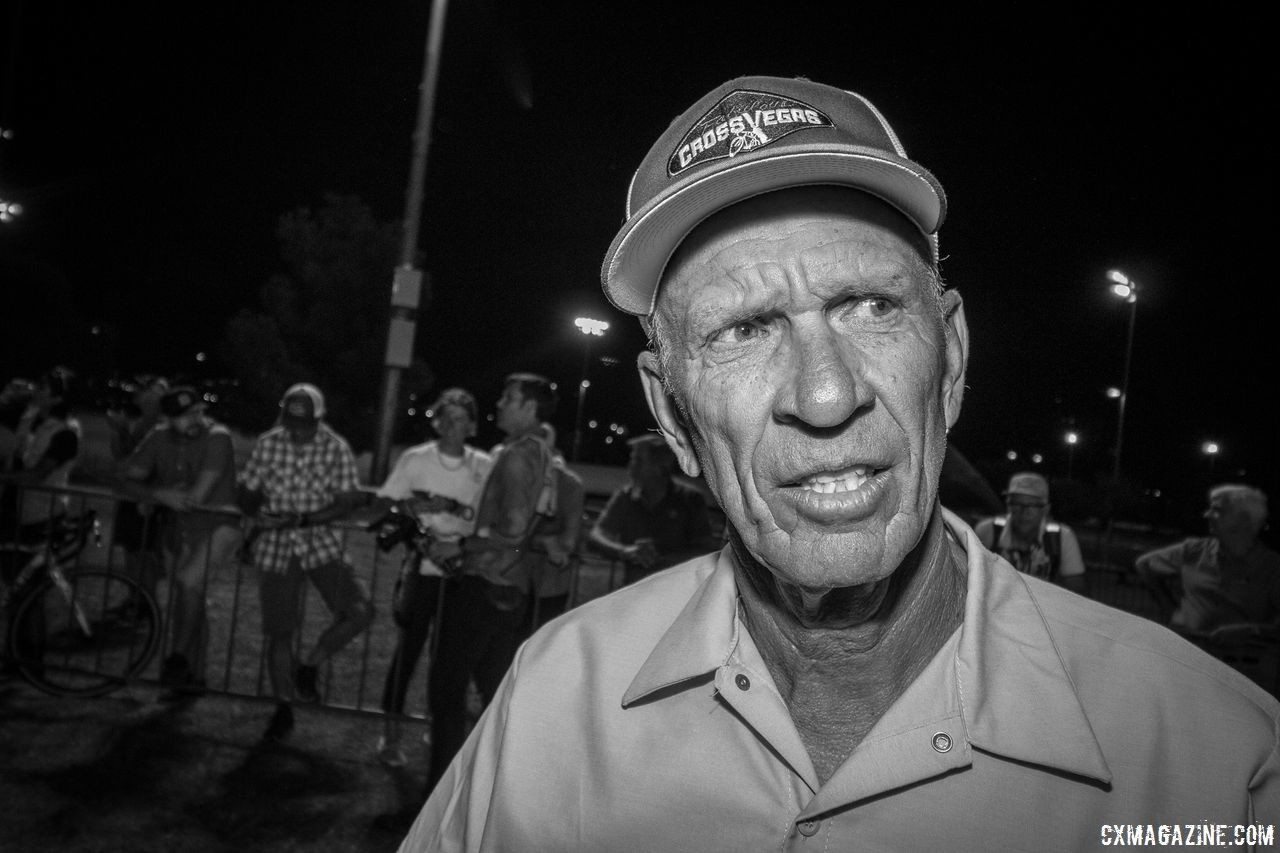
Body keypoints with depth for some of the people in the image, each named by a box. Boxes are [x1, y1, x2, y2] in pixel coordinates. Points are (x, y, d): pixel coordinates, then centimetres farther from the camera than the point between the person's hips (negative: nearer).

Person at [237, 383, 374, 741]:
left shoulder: (336, 447, -6)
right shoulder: (267, 444, -1)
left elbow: (346, 501, -9)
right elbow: (247, 493, 5)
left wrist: (302, 519, -22)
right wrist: (259, 512, -18)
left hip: (321, 542, 0)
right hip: (278, 548, 1)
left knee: (359, 611, -15)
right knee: (279, 632, 5)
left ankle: (309, 666, 10)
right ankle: (283, 709, 24)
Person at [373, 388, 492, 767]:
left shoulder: (483, 467, 0)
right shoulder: (416, 459, -1)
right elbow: (385, 505, 1)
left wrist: (460, 545, -16)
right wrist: (420, 505, -15)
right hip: (421, 569, -1)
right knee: (408, 648, 0)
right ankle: (391, 733, 13)